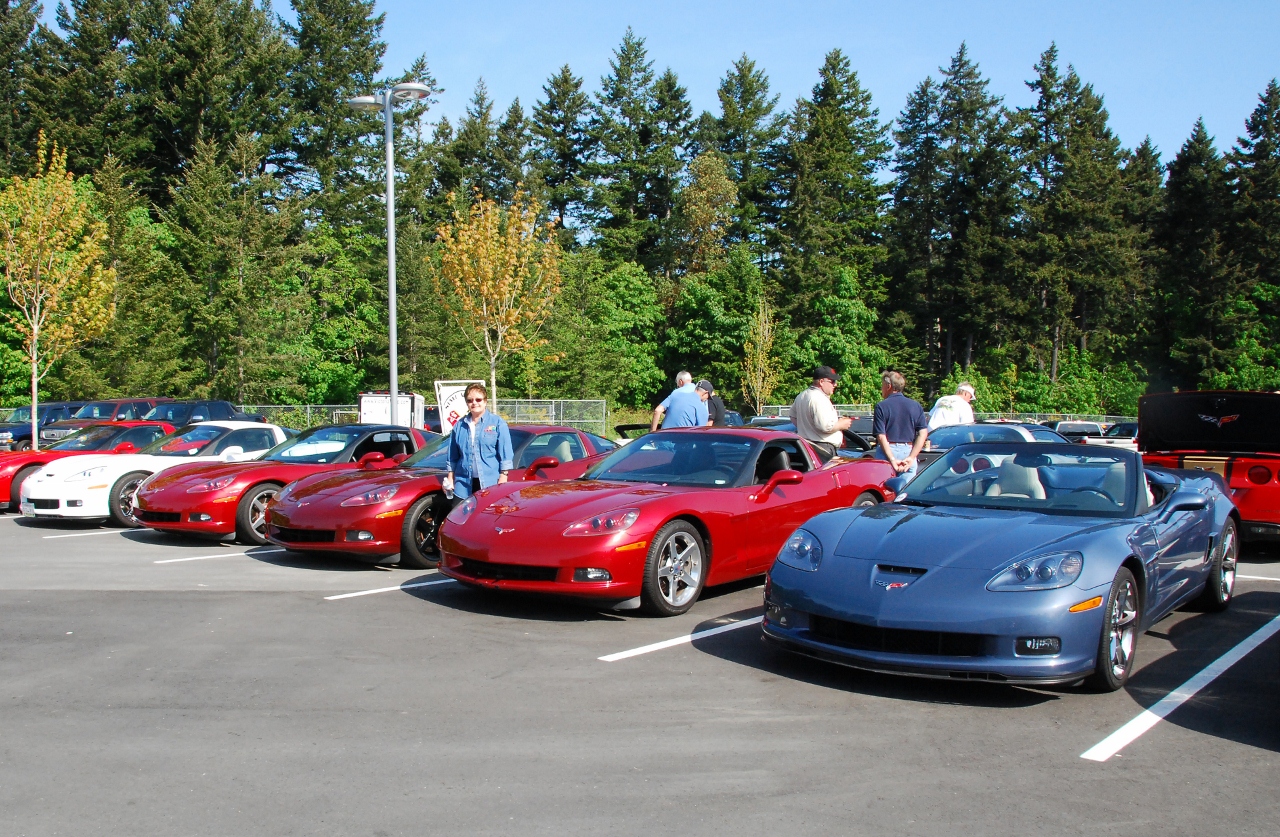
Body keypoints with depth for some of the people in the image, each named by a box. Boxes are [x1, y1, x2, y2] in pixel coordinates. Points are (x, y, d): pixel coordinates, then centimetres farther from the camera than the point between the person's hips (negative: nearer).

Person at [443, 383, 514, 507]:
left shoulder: (497, 422, 3)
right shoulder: (460, 425, 14)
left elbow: (505, 454, 0)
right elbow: (452, 456, 17)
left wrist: (503, 477, -6)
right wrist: (450, 478, 12)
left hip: (490, 484, -3)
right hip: (464, 485, 3)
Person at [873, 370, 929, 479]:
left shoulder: (881, 406, -4)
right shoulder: (916, 406, 5)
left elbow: (881, 436, -11)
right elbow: (923, 433, -3)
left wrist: (892, 459, -14)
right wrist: (911, 457, -8)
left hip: (886, 451, -3)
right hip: (908, 451, 3)